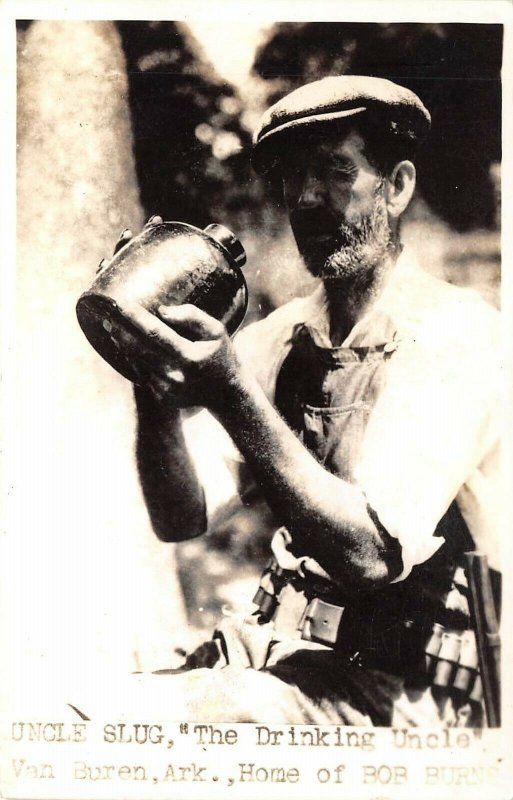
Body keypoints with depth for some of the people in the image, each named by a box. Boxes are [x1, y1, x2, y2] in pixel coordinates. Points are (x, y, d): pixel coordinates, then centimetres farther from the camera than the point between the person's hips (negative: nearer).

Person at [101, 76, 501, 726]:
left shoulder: (455, 333, -12)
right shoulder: (280, 336, 7)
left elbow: (372, 553, -22)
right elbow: (181, 519, 1)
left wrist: (232, 393, -29)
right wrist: (157, 384, -17)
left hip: (393, 691, -5)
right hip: (270, 644, 6)